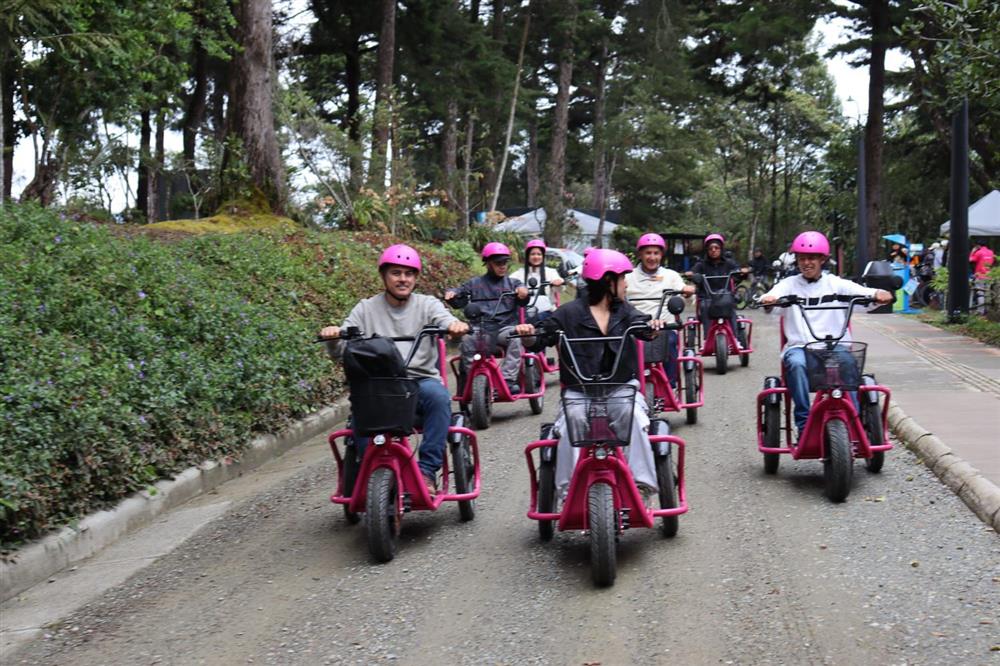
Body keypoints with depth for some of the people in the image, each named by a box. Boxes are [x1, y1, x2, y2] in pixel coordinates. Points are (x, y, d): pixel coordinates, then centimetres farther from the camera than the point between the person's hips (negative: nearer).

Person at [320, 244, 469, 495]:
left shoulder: (427, 305, 10)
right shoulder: (366, 309, 12)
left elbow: (447, 322, -11)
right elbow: (340, 350, 4)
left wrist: (457, 326, -36)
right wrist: (332, 337, -20)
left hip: (421, 380, 0)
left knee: (438, 395, -33)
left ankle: (427, 471, -24)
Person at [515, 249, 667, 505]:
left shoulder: (624, 311, 10)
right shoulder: (570, 313, 1)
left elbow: (640, 323, -9)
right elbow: (542, 337, -1)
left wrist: (652, 327, -33)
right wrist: (528, 335, -24)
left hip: (621, 387, 2)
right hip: (579, 390, -2)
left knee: (634, 419, -27)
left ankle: (641, 485, -16)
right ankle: (568, 488, -15)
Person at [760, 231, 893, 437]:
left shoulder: (835, 284, 12)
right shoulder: (789, 285, 12)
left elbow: (862, 292, -4)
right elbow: (771, 297, -8)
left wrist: (878, 294, -27)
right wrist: (768, 299, -33)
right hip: (799, 346, 0)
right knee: (797, 363, -34)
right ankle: (804, 425, -29)